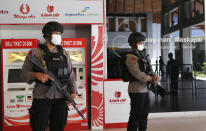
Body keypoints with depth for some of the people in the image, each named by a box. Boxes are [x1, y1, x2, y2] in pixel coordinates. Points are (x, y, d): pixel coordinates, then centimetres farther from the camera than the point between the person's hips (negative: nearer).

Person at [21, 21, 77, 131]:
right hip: (42, 97, -3)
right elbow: (24, 73, -1)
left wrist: (73, 92, -3)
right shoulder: (35, 53, 1)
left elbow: (71, 75, 11)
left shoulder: (64, 54, 12)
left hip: (61, 98, 4)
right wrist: (37, 75, -20)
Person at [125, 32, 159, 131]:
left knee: (144, 114, 18)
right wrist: (153, 78, -7)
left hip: (144, 90, 10)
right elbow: (139, 76, -20)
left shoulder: (139, 55, 16)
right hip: (136, 91, -10)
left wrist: (154, 76, -2)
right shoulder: (131, 57, -14)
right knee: (135, 116, -4)